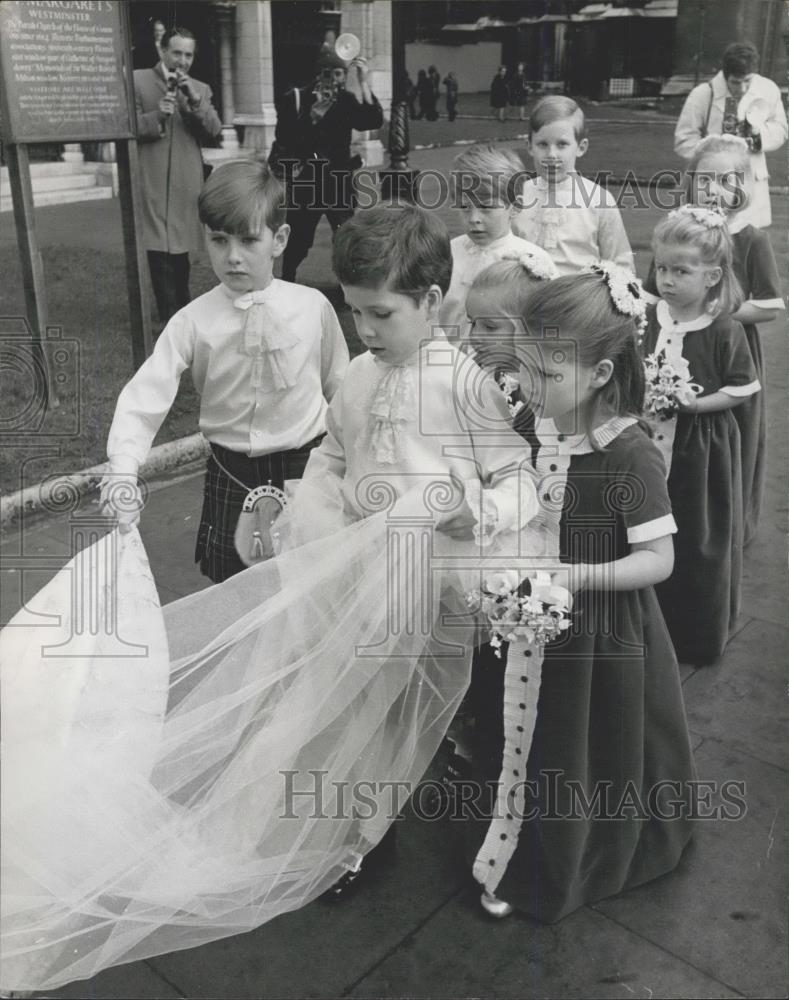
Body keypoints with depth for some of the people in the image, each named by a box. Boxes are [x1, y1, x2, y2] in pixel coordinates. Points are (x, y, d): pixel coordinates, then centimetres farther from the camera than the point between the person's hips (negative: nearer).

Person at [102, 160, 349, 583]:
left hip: (306, 467, 0)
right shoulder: (193, 322, -9)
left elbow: (339, 386, 4)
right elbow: (145, 395, -15)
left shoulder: (313, 307, -8)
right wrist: (123, 472, -30)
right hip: (231, 476, 1)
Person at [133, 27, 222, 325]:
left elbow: (213, 132, 3)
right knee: (160, 250, -9)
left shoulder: (201, 89, 15)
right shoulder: (137, 80, 4)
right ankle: (171, 319, -6)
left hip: (187, 182, 4)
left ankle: (182, 311, 26)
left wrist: (195, 101, -11)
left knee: (180, 248, 12)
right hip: (152, 181, -4)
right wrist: (156, 116, -17)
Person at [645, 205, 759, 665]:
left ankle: (701, 639, 27)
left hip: (703, 448, -4)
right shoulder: (648, 320, 0)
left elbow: (742, 388, -7)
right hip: (652, 443, 4)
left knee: (700, 543, 8)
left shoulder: (725, 331, -12)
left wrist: (692, 403, -18)